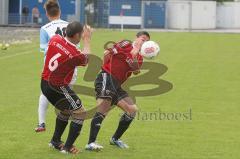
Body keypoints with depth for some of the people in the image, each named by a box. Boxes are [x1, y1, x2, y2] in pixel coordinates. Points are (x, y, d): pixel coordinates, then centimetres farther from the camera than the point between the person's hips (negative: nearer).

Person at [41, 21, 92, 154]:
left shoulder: (55, 39, -8)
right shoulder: (75, 55, -24)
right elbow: (86, 58, 2)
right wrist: (87, 40, 11)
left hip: (44, 83, 8)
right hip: (58, 88, -8)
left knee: (65, 111, 28)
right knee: (79, 113, 6)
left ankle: (55, 141, 37)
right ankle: (67, 147, 4)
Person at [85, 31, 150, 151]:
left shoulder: (139, 58, 18)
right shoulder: (126, 44, -1)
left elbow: (136, 71, -4)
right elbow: (107, 52, -8)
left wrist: (134, 56, -19)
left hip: (117, 85, 8)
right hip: (106, 78, -8)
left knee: (132, 110, 7)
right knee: (103, 109, -21)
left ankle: (115, 139, 20)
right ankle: (91, 143, -28)